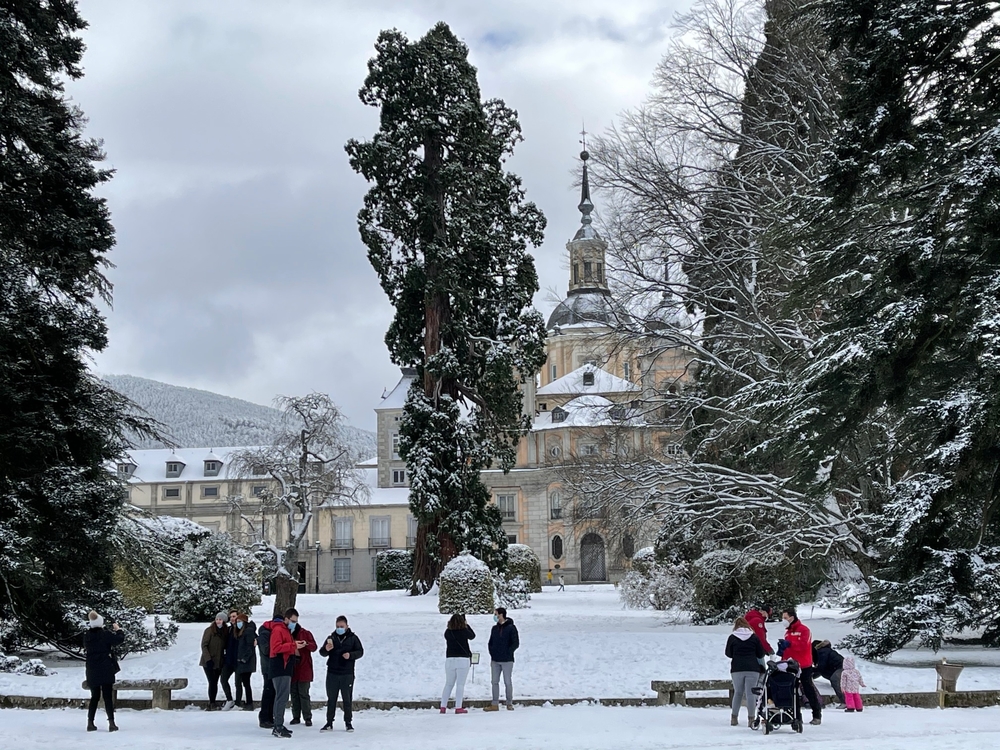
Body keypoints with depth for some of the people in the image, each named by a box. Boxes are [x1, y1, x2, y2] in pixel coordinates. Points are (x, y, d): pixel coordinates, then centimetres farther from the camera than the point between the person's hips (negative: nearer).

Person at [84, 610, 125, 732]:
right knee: (108, 697, 0)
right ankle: (111, 723, -4)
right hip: (106, 671, -4)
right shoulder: (105, 635, -13)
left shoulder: (87, 636, -1)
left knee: (94, 697, 13)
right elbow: (120, 640, -9)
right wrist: (118, 629, 9)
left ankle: (90, 723, 9)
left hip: (92, 672, 4)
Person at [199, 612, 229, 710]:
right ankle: (212, 703, -4)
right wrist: (208, 659, -18)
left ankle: (212, 703, 11)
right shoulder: (209, 630, -8)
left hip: (219, 662, 5)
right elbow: (204, 646, -11)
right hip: (208, 662, -5)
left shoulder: (225, 632, 8)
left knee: (214, 683, 6)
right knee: (212, 682, -10)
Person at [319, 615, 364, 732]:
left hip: (347, 674, -2)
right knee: (331, 699, 6)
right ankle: (329, 722, 12)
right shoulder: (331, 638, 7)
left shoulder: (353, 638, 3)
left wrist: (350, 655, -17)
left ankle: (348, 722, 10)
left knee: (347, 699, 3)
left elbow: (360, 651, 1)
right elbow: (322, 652, 4)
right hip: (332, 673, 2)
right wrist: (326, 649, -19)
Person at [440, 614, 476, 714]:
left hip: (449, 660, 4)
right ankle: (458, 707, -6)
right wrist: (467, 625, 25)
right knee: (460, 684, -1)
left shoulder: (447, 632, 0)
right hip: (463, 659, -4)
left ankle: (443, 706, 9)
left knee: (448, 684, 13)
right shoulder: (464, 631, -8)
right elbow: (472, 635, 11)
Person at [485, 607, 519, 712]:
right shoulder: (494, 628, 13)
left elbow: (516, 643, -8)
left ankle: (509, 703, 8)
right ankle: (495, 704, 7)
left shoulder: (511, 628, -5)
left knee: (507, 682, -1)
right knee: (495, 682, 4)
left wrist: (507, 652, -14)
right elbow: (491, 643, 19)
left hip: (507, 660, -6)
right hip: (495, 660, 6)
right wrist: (492, 653, 4)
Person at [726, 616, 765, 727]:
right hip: (752, 669, -1)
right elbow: (761, 654, 6)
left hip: (737, 669, 1)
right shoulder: (754, 637, 2)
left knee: (738, 693, 14)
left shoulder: (732, 637, 0)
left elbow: (728, 654, 9)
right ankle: (751, 719, -6)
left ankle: (734, 718, 12)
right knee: (750, 693, -1)